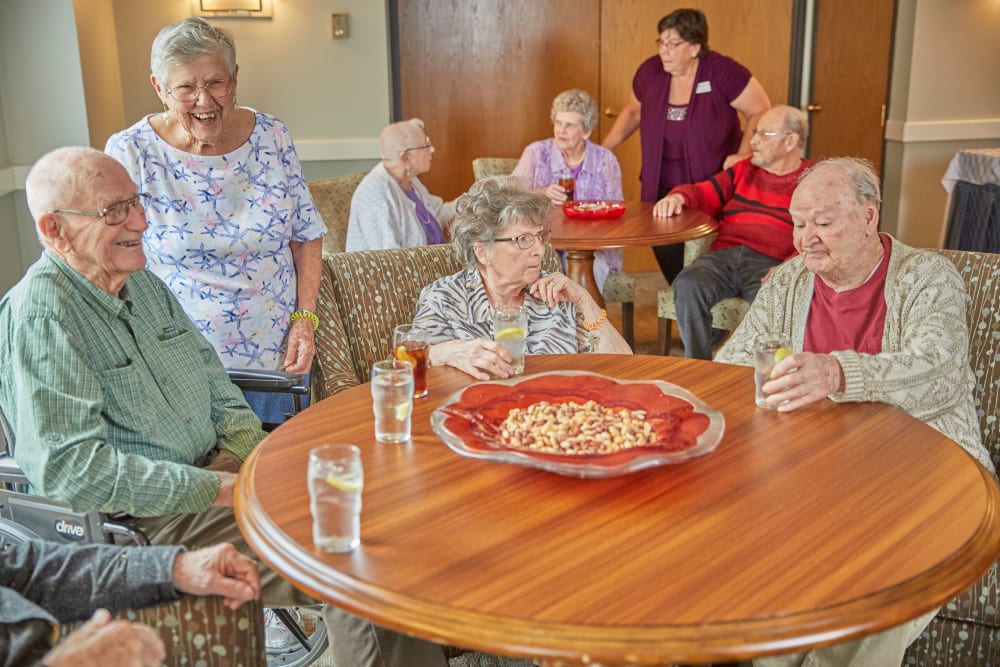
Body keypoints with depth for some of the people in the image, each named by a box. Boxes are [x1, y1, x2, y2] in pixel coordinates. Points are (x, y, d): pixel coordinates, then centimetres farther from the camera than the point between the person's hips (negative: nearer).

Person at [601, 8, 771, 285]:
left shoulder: (722, 72, -12)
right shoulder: (650, 71, 0)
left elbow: (761, 112, -6)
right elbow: (633, 112, 17)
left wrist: (743, 155, -18)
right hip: (661, 187, 4)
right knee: (667, 256, 5)